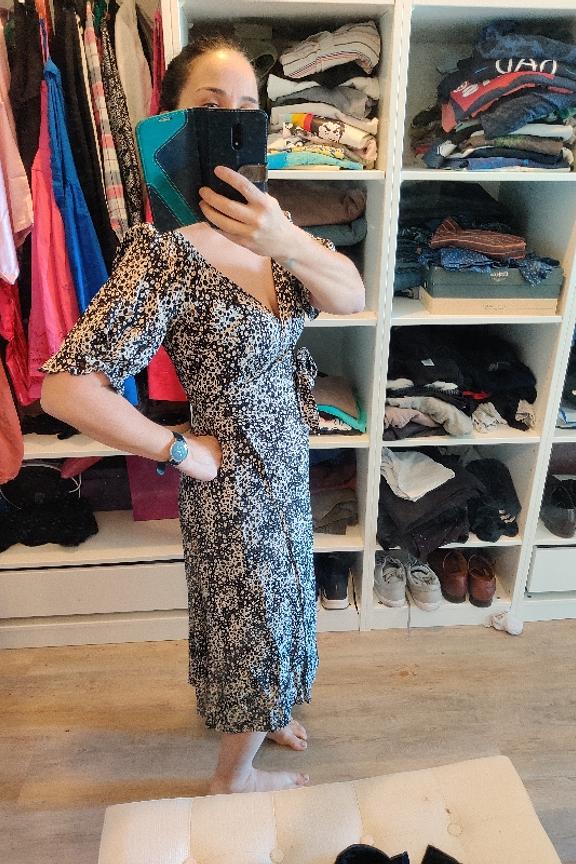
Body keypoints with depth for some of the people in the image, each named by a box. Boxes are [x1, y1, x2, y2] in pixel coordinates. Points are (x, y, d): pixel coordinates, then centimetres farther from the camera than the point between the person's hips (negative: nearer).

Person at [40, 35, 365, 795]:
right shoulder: (162, 253, -25)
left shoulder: (267, 222, -3)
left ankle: (257, 715, 58)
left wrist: (289, 241, -32)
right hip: (235, 477, -7)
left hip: (285, 460, 7)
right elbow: (65, 389, -29)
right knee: (255, 624, 14)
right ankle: (234, 775, 45)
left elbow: (353, 298, -13)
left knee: (277, 604, 27)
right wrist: (180, 451, -19)